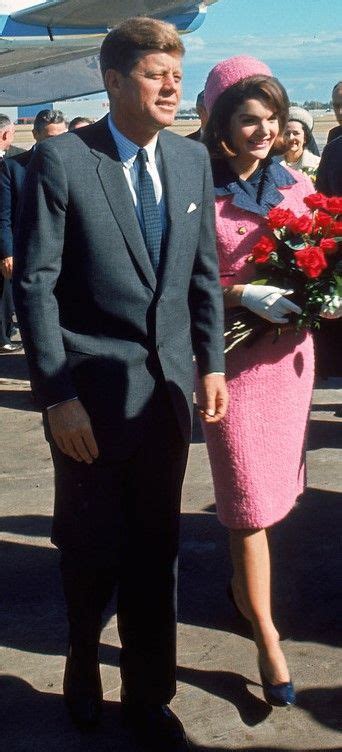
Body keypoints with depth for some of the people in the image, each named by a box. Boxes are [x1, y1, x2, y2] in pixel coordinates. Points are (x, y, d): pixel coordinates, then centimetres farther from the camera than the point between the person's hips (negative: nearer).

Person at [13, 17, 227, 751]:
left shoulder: (192, 159, 6)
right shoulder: (61, 160, -10)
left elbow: (203, 271, 12)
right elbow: (34, 283, -11)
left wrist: (212, 360, 6)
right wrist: (57, 394, -14)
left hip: (169, 386, 4)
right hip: (93, 389, -4)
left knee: (156, 553, 12)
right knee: (92, 551, 12)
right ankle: (84, 666, 41)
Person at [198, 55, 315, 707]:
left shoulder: (295, 185, 5)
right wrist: (243, 295, -21)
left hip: (290, 350, 5)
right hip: (234, 355, -5)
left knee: (273, 485, 16)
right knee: (250, 500, -1)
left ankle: (245, 577, 39)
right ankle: (267, 638, 9)